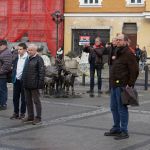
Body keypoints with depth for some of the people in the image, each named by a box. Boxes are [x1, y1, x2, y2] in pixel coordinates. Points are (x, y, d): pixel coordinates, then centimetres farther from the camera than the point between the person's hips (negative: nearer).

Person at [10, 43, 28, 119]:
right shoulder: (16, 57, 8)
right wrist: (13, 77, 6)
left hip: (23, 81, -6)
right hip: (16, 80, 6)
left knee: (23, 98, 6)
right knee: (15, 97, 10)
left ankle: (22, 113, 16)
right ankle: (16, 113, 20)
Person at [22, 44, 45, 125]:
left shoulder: (39, 59, -8)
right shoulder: (28, 59, 16)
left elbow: (42, 72, -13)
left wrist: (41, 82, -19)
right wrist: (24, 82, 17)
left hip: (34, 84, -8)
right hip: (27, 84, 8)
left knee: (36, 101, -1)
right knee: (28, 101, 13)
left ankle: (38, 118, 5)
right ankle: (30, 116, 23)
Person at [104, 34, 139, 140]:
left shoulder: (128, 54, -13)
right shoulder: (118, 53, 17)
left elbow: (134, 70, -17)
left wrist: (130, 84, -19)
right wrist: (112, 82, 17)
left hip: (122, 85, -10)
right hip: (114, 85, 10)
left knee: (122, 108, -4)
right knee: (114, 107, 15)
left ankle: (124, 132, 4)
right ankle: (116, 129, 26)